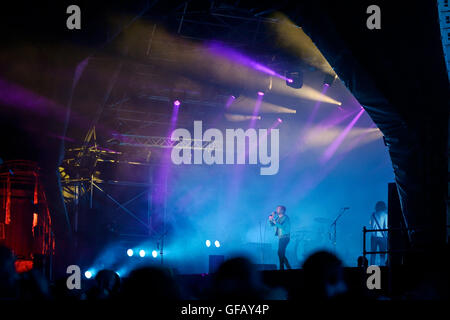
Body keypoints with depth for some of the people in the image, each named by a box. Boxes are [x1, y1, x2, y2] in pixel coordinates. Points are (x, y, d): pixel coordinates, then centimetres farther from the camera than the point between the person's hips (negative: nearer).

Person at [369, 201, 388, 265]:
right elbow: (386, 227, -6)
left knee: (373, 254, 9)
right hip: (382, 236, -3)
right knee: (382, 255, 3)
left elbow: (371, 225, 11)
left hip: (374, 236, 3)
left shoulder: (373, 214, 4)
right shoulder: (385, 215, -5)